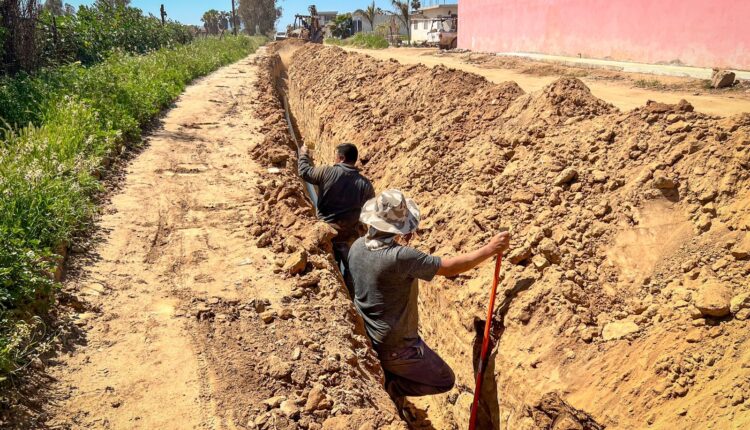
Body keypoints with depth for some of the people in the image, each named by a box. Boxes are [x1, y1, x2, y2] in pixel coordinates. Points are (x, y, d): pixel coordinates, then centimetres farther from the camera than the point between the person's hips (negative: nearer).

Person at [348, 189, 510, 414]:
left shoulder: (358, 246, -10)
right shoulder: (400, 257, -33)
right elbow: (450, 267, -24)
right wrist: (490, 249, -15)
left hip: (367, 340, 8)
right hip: (396, 347, -8)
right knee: (444, 381, 13)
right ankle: (389, 387, 6)